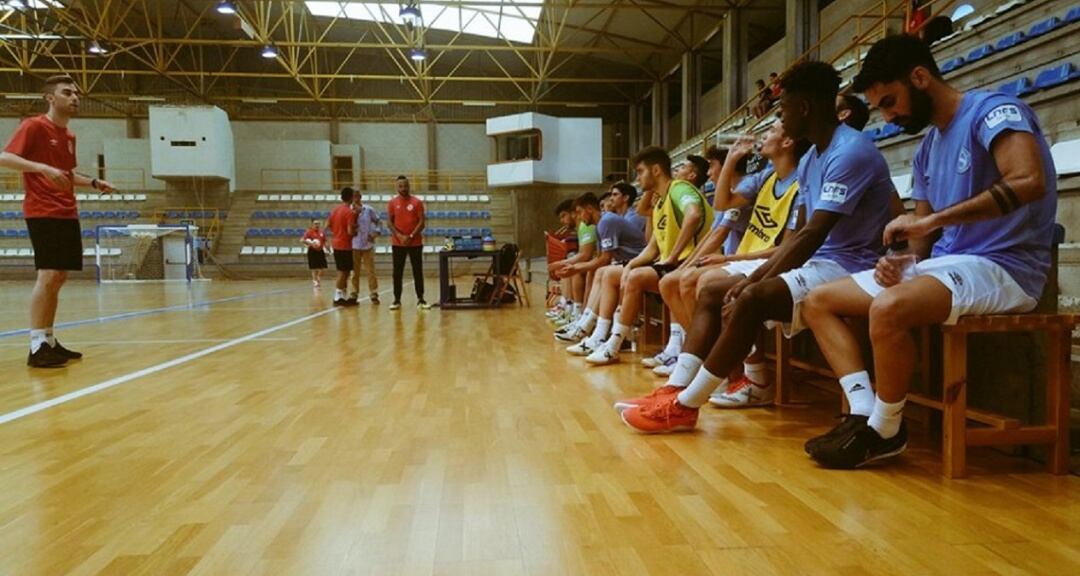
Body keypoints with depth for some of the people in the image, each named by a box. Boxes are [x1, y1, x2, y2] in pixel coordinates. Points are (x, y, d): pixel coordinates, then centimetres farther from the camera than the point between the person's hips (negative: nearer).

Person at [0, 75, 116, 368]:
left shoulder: (69, 136, 18)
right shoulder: (34, 126, -6)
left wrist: (94, 183, 14)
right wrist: (43, 167, -28)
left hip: (67, 214, 8)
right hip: (43, 212, -8)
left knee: (59, 277, 9)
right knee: (48, 275, -14)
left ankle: (49, 341, 16)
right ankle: (37, 346, -11)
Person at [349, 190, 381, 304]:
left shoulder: (369, 210, 1)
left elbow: (378, 222, 10)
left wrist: (375, 233, -3)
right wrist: (355, 214, -16)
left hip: (368, 245, 0)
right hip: (354, 246, 0)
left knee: (371, 270, 1)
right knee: (355, 271, 8)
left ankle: (373, 294, 6)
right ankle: (354, 293, 16)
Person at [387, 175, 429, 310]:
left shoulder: (417, 202, -1)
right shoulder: (392, 203, 3)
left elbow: (421, 222, -4)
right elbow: (390, 222, 2)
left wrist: (411, 236, -14)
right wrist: (399, 236, -12)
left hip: (415, 242, -1)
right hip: (397, 243, 1)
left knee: (418, 271, 1)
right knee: (397, 272, 3)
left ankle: (420, 300, 7)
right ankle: (397, 300, 10)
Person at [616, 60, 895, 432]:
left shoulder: (850, 151, -16)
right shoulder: (810, 161, 15)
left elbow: (813, 236, -23)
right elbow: (801, 235, 12)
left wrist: (756, 283, -20)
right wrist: (754, 276, -1)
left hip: (848, 269, -10)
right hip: (817, 263, 10)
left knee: (751, 299, -32)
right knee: (712, 293, 2)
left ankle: (684, 406, -23)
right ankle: (675, 391, -7)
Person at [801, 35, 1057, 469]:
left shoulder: (992, 110, -9)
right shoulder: (926, 151, 16)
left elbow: (1029, 181, -27)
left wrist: (929, 221, -25)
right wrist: (901, 261, -6)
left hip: (1003, 268, -9)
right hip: (943, 264, 9)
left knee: (888, 309, -37)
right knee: (820, 301, 4)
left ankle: (885, 430, -13)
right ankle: (864, 413, -9)